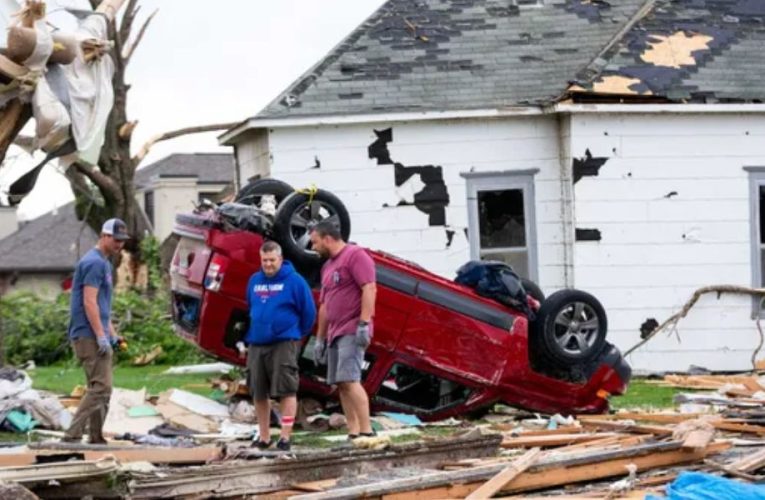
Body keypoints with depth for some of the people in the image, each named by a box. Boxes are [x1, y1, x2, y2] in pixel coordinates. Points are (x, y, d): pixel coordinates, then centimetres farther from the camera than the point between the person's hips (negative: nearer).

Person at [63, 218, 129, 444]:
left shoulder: (104, 263, 19)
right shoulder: (94, 263, -12)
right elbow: (89, 302, -19)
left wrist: (112, 333, 23)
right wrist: (101, 335, -21)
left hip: (98, 337, 10)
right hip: (90, 336, -10)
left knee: (99, 389, 11)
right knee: (101, 387, -15)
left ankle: (97, 440, 15)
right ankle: (72, 435, -17)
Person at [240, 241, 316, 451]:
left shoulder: (294, 281, -4)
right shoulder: (254, 281, 12)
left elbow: (309, 311, 1)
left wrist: (298, 333, 8)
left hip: (284, 344, -5)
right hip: (256, 345, 6)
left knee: (286, 391, -9)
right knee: (259, 394, 9)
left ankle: (285, 437, -6)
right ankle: (264, 437, 19)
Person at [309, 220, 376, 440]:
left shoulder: (355, 255, -6)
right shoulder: (327, 267, 22)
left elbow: (369, 289, -16)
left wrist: (364, 324, -23)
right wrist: (319, 339, 22)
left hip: (352, 332, -9)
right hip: (334, 333, 9)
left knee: (349, 380, -18)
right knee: (340, 384, 3)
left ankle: (367, 432, -21)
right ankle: (353, 434, 3)